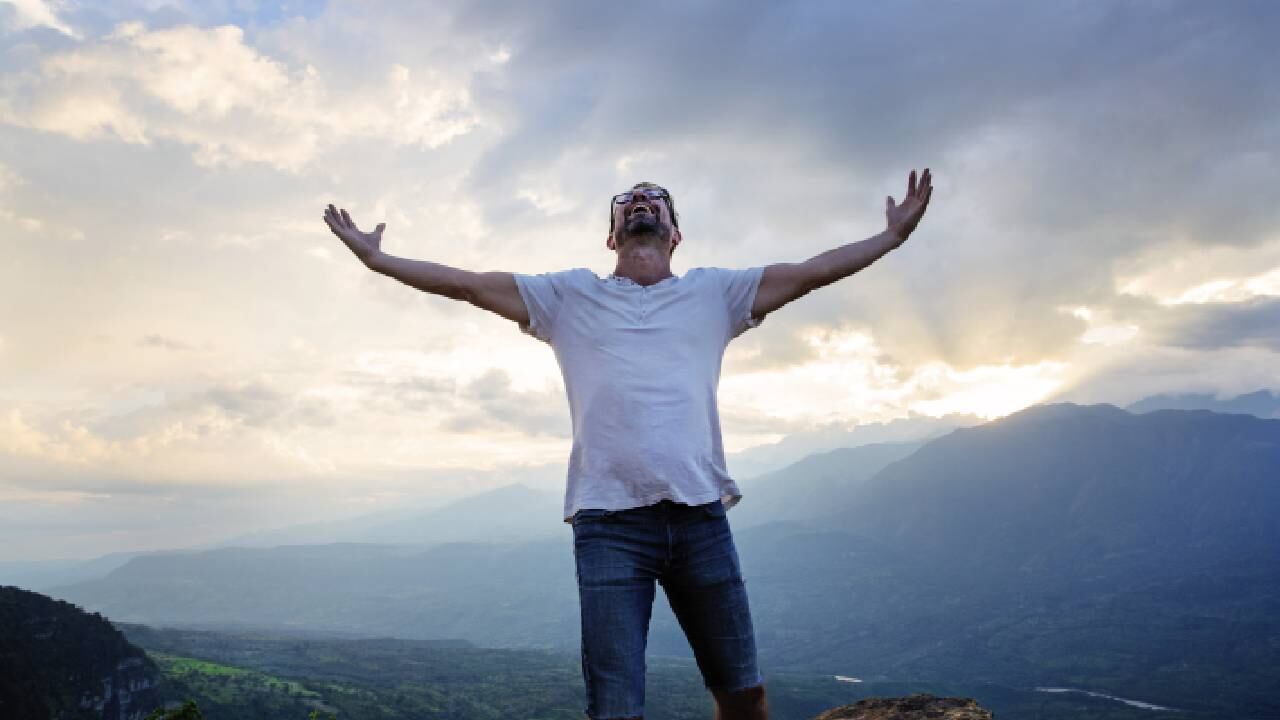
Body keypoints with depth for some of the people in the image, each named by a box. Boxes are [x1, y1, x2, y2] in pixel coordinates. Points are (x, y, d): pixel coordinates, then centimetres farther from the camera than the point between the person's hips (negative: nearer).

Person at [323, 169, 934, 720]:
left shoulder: (713, 292, 15)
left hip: (701, 516, 2)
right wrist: (375, 257, 8)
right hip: (608, 521, -1)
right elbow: (467, 284, 11)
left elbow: (812, 271, 14)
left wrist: (893, 235, 12)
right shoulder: (570, 295, 13)